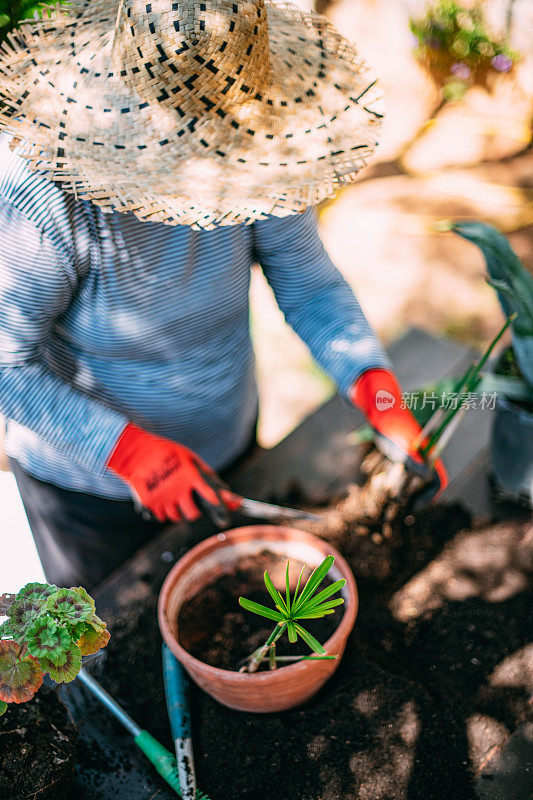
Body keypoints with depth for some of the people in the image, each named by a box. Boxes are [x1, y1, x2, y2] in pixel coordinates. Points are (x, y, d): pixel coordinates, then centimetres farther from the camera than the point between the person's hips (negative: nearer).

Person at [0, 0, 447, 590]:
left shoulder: (250, 160, -18)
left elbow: (311, 286, -12)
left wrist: (376, 390, -26)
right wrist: (128, 450, -32)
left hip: (229, 448, 4)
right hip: (90, 484, -4)